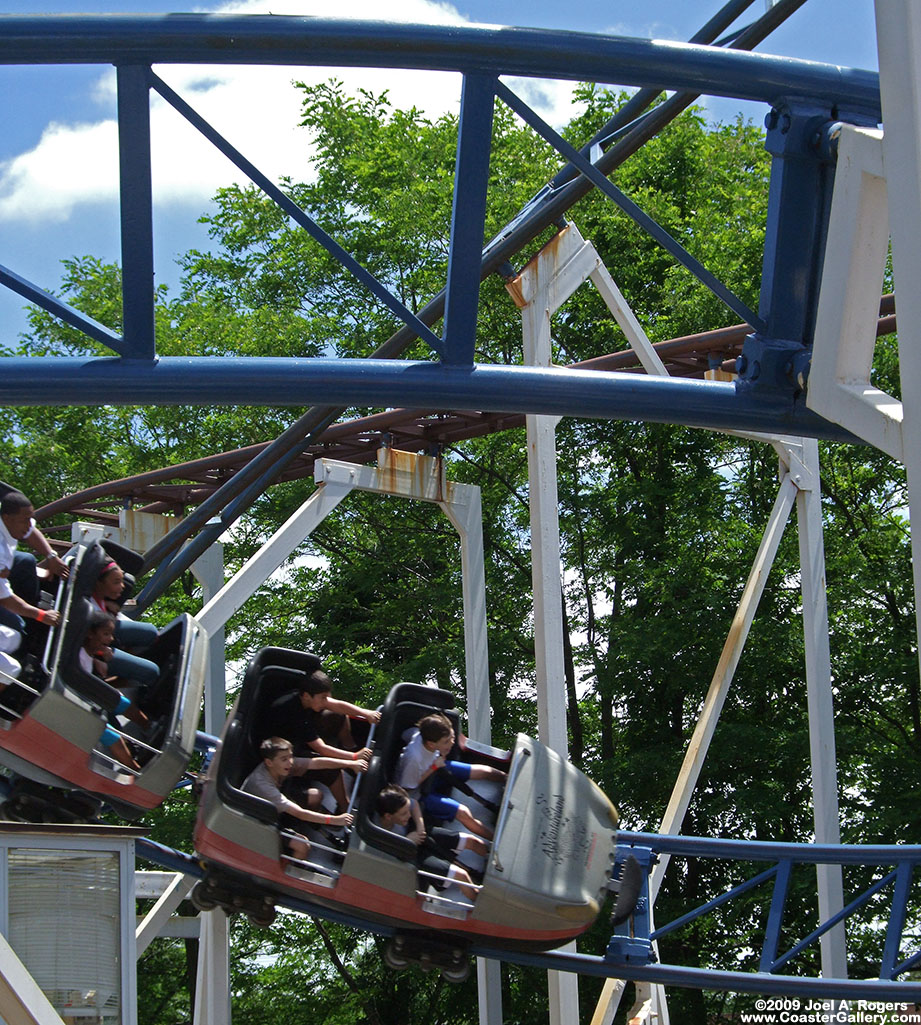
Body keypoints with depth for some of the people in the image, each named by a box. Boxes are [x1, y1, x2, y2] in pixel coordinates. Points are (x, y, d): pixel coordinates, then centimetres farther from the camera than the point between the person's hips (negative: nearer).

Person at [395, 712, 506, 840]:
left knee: (485, 772, 4)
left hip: (434, 769, 7)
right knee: (462, 813, -21)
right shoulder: (414, 759, -43)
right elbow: (407, 789, -26)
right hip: (419, 793, -7)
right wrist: (433, 768, -28)